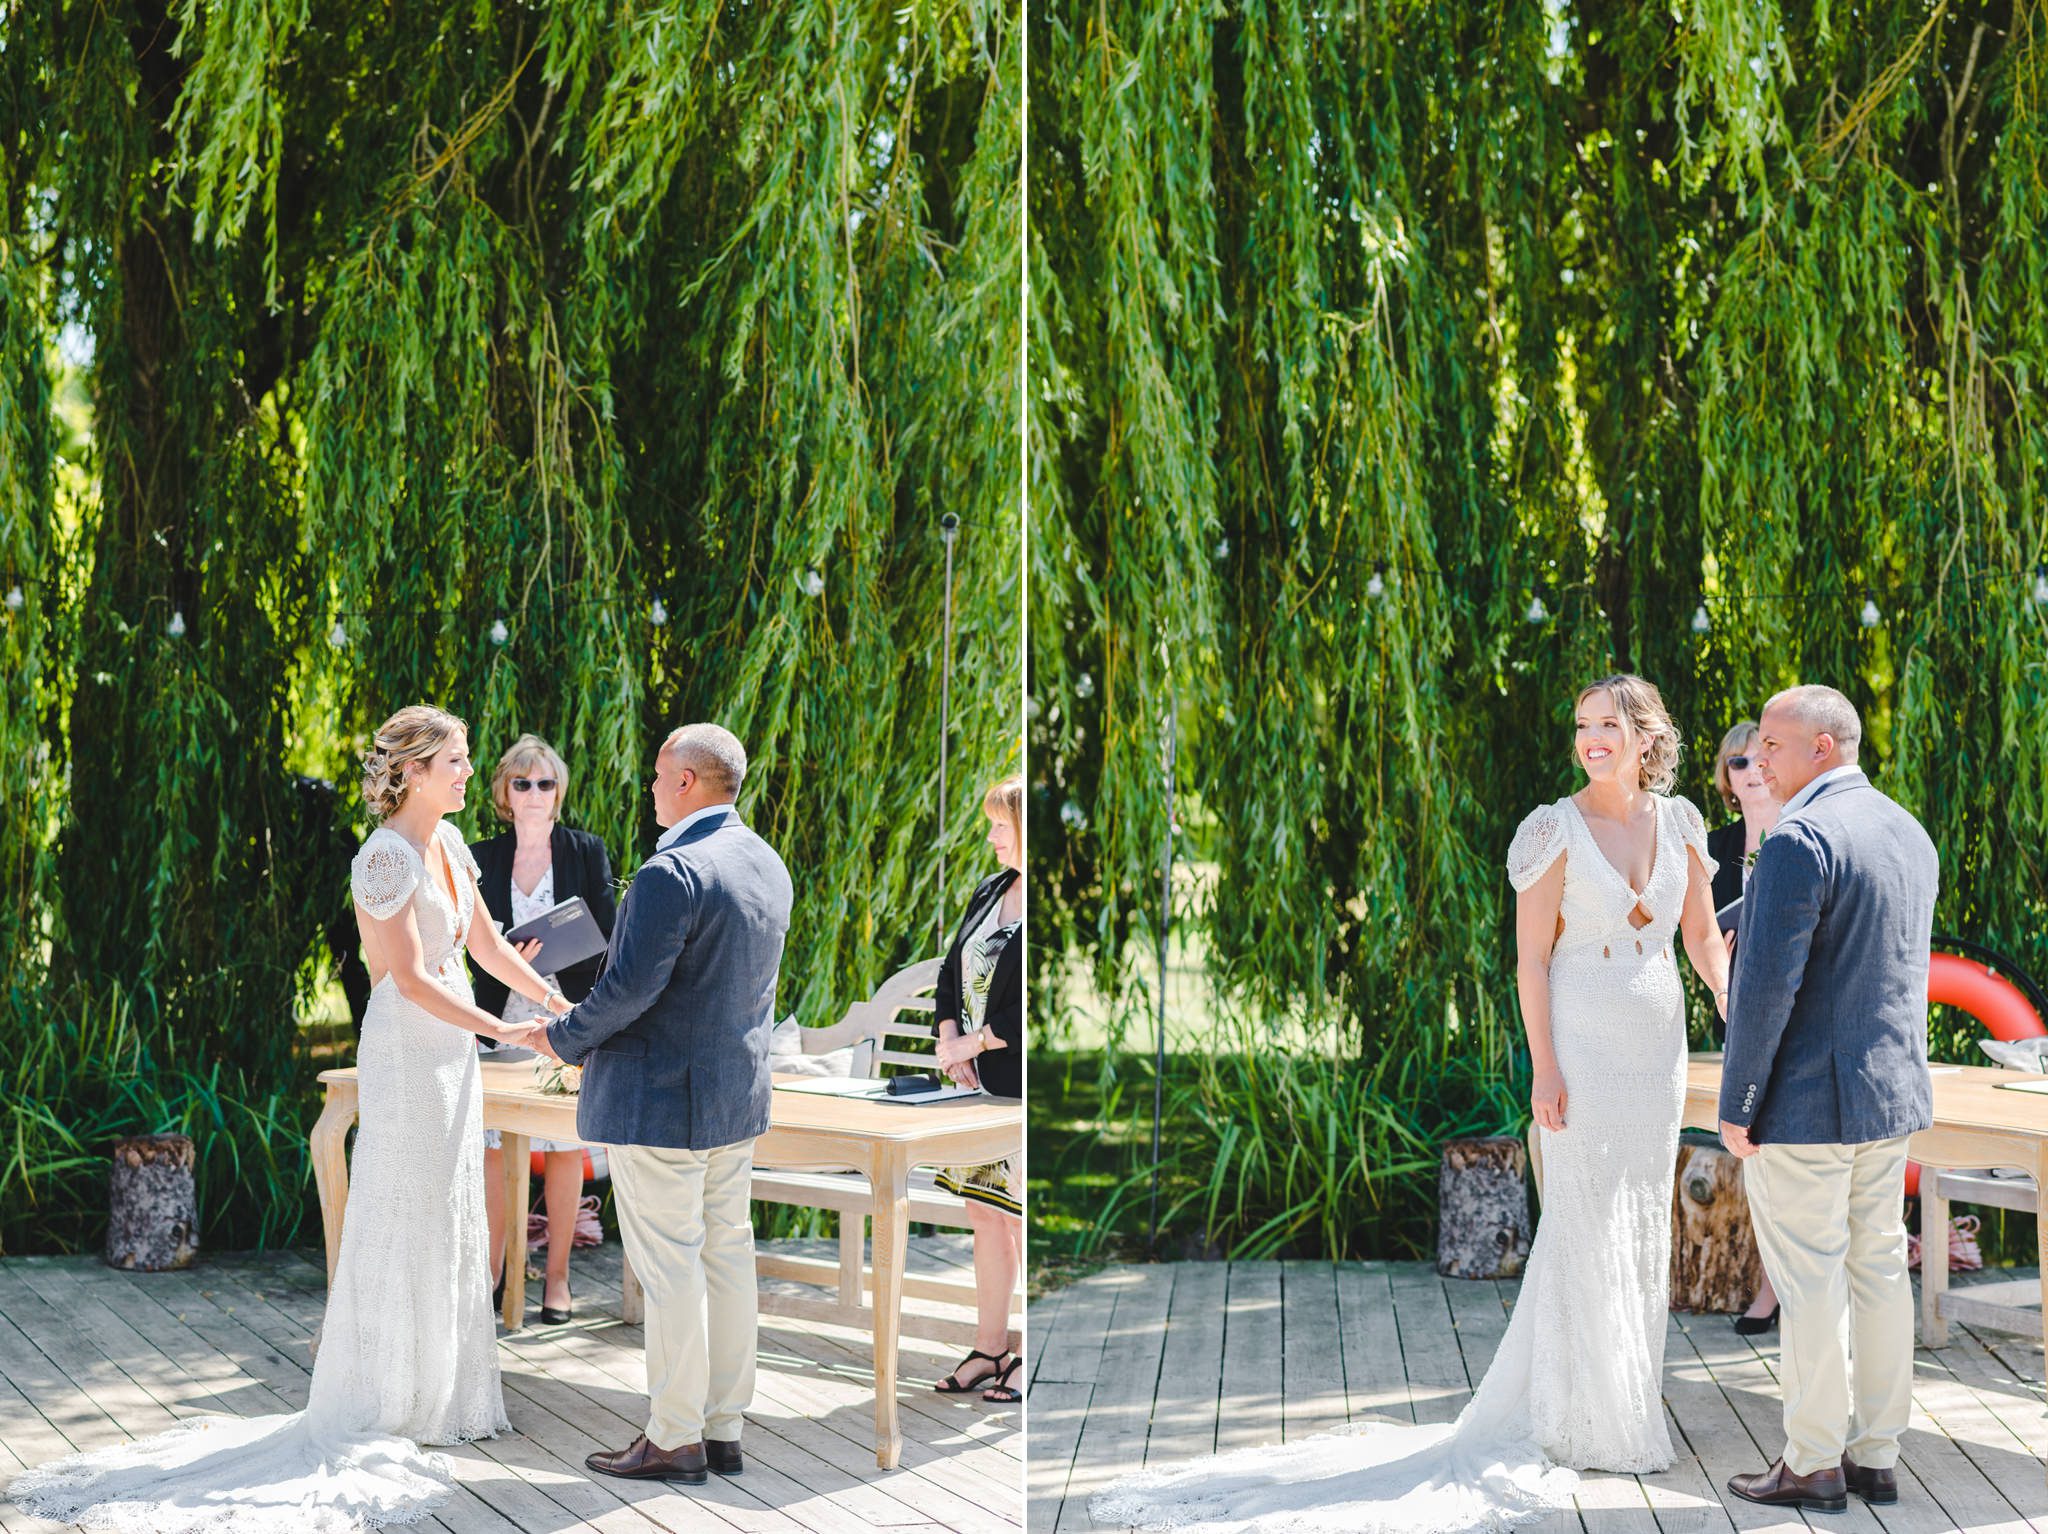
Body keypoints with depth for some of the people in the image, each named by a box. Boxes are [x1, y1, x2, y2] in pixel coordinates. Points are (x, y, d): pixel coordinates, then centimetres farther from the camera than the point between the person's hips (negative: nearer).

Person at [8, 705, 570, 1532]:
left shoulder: (447, 842, 9)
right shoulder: (386, 857, -18)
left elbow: (488, 945, 15)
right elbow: (410, 979, -21)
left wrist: (560, 1005, 13)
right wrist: (507, 1033, -21)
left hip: (451, 1052, 9)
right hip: (406, 1051, -9)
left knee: (448, 1220, 13)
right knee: (400, 1226, -2)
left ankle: (438, 1392, 22)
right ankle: (377, 1407, 7)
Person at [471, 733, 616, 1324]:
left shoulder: (586, 852, 3)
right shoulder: (483, 857, 7)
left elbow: (605, 939, 1)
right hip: (500, 1018, 1)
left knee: (564, 1146, 2)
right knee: (494, 1145, 1)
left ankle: (557, 1274, 12)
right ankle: (493, 1269, 14)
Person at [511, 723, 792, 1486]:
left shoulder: (671, 872, -20)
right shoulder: (768, 866, 8)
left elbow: (631, 986, -22)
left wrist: (565, 1037, -4)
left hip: (659, 1100, -9)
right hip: (738, 1094, 9)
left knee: (670, 1270, -1)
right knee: (727, 1258, 12)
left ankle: (675, 1439, 5)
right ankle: (723, 1429, 19)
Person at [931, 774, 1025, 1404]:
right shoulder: (990, 891, 11)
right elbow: (952, 971, 17)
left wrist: (976, 1042, -14)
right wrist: (952, 1044, 3)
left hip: (1027, 1086, -8)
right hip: (984, 1083, 8)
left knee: (1023, 1217, 0)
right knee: (986, 1213, 12)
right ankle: (989, 1348, 22)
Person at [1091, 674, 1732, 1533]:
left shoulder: (1678, 821, 7)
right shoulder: (1554, 829, -7)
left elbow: (1702, 934, 12)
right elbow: (1531, 957, -9)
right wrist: (1544, 1067, -15)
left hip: (1658, 1045, 5)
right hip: (1582, 1044, -5)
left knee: (1645, 1226, 11)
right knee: (1585, 1228, -2)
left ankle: (1625, 1397, 24)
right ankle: (1585, 1425, 9)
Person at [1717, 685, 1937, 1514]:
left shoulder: (1799, 840, -18)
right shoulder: (1910, 835, 10)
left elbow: (1768, 985, -21)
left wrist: (1736, 1103, -14)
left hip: (1805, 1103, -8)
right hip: (1893, 1095, 8)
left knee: (1811, 1283, 0)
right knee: (1879, 1272, 13)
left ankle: (1813, 1465, 8)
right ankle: (1876, 1456, 20)